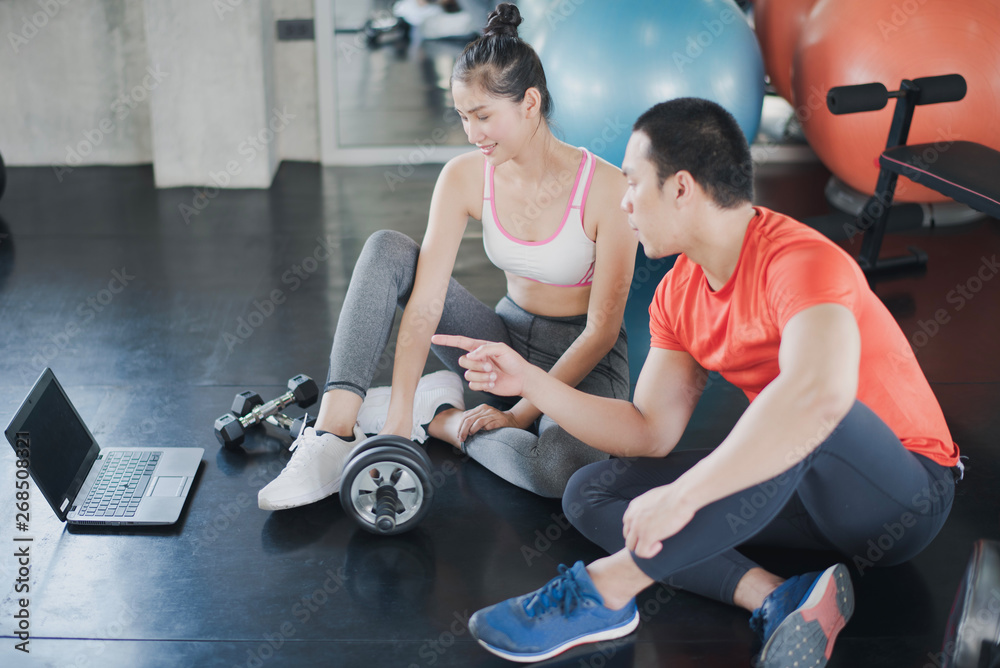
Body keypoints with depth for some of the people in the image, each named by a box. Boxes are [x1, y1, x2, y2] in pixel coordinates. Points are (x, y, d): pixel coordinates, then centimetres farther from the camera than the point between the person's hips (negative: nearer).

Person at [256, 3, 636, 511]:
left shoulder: (606, 188, -21)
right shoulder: (465, 177, -11)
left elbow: (602, 329, -17)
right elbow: (424, 303, -19)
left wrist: (520, 413, -20)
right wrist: (396, 424, -28)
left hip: (585, 358, -3)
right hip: (509, 338, 4)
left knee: (563, 469, -39)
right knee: (387, 250, -18)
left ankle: (439, 417, -9)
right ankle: (331, 438, -25)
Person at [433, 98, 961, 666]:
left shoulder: (799, 259, -24)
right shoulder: (679, 294, 2)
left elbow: (821, 391, -45)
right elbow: (652, 433, 2)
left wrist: (683, 493, -43)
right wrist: (529, 380, -6)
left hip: (906, 497, -8)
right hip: (804, 489, 8)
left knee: (807, 415, -40)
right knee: (591, 493, -3)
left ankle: (606, 589, -32)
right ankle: (777, 600, -22)